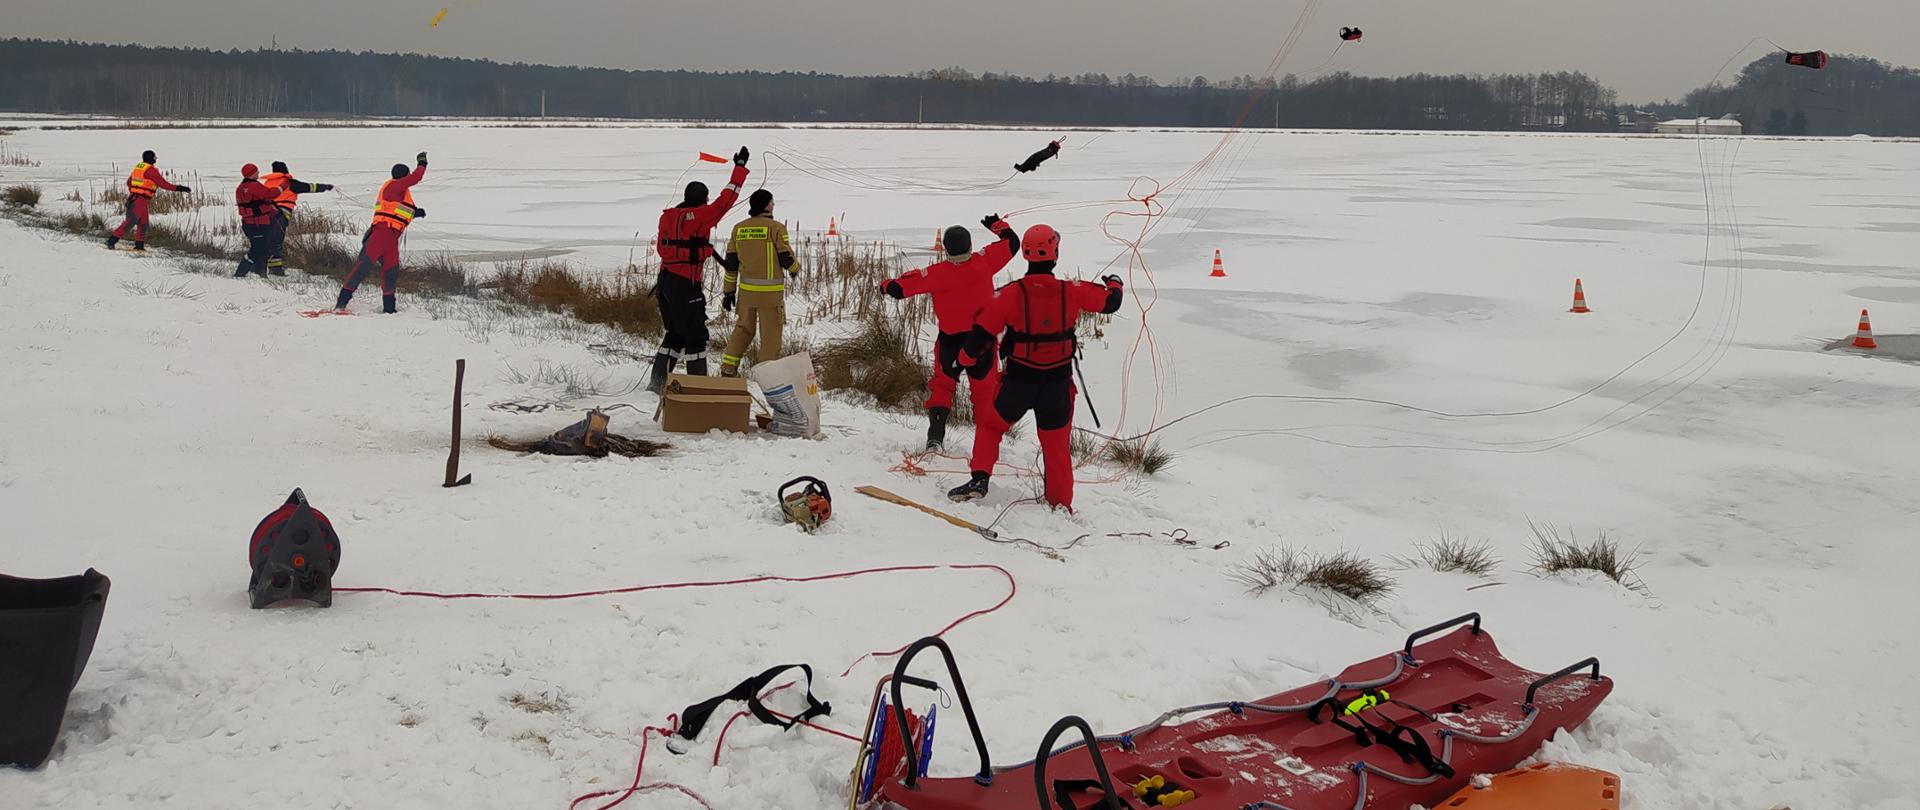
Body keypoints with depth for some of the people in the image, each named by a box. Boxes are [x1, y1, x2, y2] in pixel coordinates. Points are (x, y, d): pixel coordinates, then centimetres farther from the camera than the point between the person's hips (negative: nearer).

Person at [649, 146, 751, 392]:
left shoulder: (667, 216, 7)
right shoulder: (699, 216, -14)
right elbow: (725, 201, -12)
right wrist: (740, 167, -6)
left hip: (666, 280, 8)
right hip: (687, 285, -8)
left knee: (675, 333, 19)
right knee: (695, 335, 3)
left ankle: (658, 380, 19)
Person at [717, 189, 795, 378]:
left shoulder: (739, 228, 7)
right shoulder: (776, 227, -10)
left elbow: (731, 262, 9)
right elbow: (786, 259, -9)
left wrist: (729, 291, 15)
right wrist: (794, 269, 14)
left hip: (746, 289, 5)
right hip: (770, 291, -5)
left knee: (743, 329, 18)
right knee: (770, 333, 4)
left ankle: (728, 369, 13)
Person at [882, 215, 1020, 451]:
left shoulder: (937, 274, -17)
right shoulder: (984, 262, -12)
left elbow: (900, 287, -13)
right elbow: (1012, 243, 2)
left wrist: (887, 286, 10)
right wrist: (998, 224, 19)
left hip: (950, 343, -1)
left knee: (941, 386, 18)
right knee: (986, 391, 16)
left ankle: (935, 436, 7)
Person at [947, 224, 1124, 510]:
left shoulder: (1011, 294, -13)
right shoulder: (1072, 292, -8)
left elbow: (982, 333, -8)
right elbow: (1109, 302, 8)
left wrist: (965, 358, 11)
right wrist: (1115, 284, 32)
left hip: (1018, 382, -1)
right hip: (1058, 385, 1)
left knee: (989, 425, 21)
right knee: (1056, 446, 16)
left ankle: (980, 478, 6)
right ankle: (1061, 505, 21)